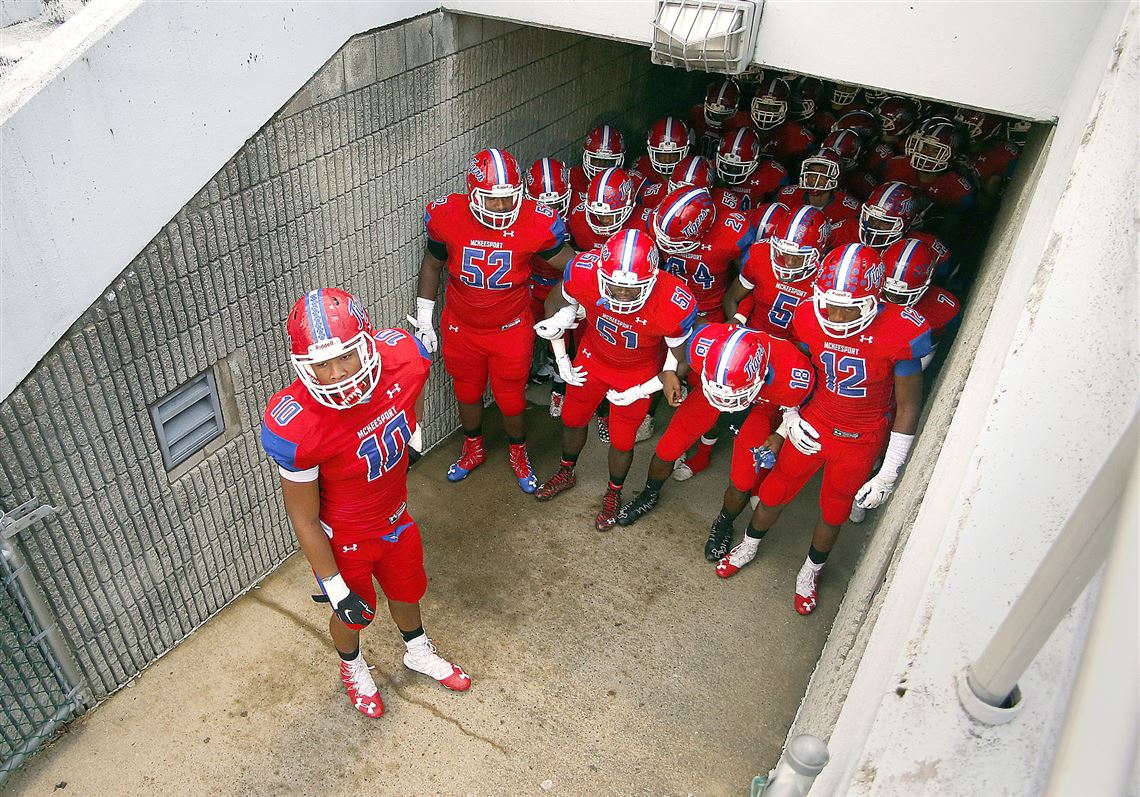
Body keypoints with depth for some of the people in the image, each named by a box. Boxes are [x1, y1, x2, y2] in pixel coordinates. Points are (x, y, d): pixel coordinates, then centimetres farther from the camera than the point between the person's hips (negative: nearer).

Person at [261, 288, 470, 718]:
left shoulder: (404, 359, -28)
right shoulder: (297, 428, -38)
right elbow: (304, 520, -22)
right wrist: (334, 585, -12)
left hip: (395, 517, 4)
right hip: (343, 538, -4)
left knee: (407, 590, 29)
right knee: (352, 613, 25)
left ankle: (419, 653, 63)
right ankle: (353, 668, 62)